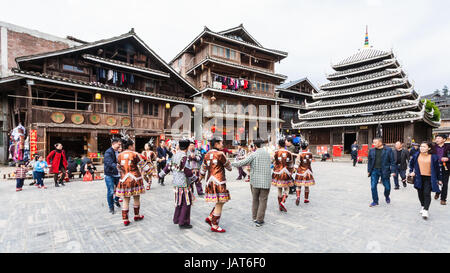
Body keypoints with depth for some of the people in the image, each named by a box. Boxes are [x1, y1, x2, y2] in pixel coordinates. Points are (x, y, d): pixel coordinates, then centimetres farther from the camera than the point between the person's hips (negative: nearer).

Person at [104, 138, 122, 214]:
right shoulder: (108, 152, -14)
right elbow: (109, 163, -28)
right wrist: (117, 167, -40)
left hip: (117, 174, 6)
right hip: (110, 175, -6)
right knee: (111, 192, 1)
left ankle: (116, 200, 38)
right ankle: (111, 207, 18)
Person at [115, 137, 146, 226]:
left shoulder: (119, 155, 3)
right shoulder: (135, 154, -11)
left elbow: (119, 168, 13)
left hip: (124, 180, 4)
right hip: (135, 179, -3)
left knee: (126, 200, 9)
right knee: (136, 198, 13)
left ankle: (125, 219, 14)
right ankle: (137, 216, 29)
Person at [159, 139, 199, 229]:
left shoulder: (175, 155, 7)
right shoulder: (184, 157, -19)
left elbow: (169, 166, 15)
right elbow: (187, 170, -21)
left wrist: (161, 174, 27)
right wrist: (196, 178, -10)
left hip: (176, 182, 9)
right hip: (183, 183, -9)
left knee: (179, 201, 21)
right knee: (186, 203, 1)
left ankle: (176, 219, 32)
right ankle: (183, 223, 8)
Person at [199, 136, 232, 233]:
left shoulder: (207, 155, 9)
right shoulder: (220, 154, -12)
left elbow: (203, 168, 18)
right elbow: (228, 166, 1)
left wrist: (200, 178, 33)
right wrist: (230, 168, 24)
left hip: (210, 181, 9)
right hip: (218, 181, -8)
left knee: (221, 202, 20)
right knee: (219, 204, 1)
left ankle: (210, 218, 22)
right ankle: (214, 226, 10)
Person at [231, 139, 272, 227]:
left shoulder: (253, 155, -9)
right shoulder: (267, 153, 7)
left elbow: (242, 163, -15)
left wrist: (233, 163, 4)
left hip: (255, 181, -2)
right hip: (266, 181, 2)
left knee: (255, 199, 16)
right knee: (263, 200, 7)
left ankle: (255, 217, 26)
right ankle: (259, 220, 8)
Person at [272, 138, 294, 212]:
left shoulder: (276, 152, -5)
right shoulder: (289, 153, -1)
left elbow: (275, 163, 1)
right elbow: (291, 165, 4)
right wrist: (290, 173, 16)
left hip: (278, 173, 0)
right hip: (286, 173, 0)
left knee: (279, 189, 10)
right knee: (286, 189, 12)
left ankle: (280, 207, 18)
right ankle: (282, 202, -10)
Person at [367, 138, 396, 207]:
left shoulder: (388, 150, -3)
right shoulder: (371, 151, 6)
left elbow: (392, 161, -3)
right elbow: (369, 162, 11)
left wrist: (393, 171, -7)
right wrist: (369, 170, 9)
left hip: (384, 171, -2)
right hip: (374, 171, 2)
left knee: (387, 187, 8)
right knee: (373, 186, 0)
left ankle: (387, 197, 40)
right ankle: (375, 201, 14)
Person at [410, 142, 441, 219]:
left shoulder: (434, 157, -5)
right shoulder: (416, 156, 1)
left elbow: (438, 168, 2)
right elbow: (411, 164, 18)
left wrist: (439, 178, 5)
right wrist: (412, 171, 8)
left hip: (429, 178, -3)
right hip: (419, 177, 3)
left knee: (427, 193, -9)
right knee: (420, 193, 12)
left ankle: (426, 210, -5)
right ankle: (423, 207, 31)